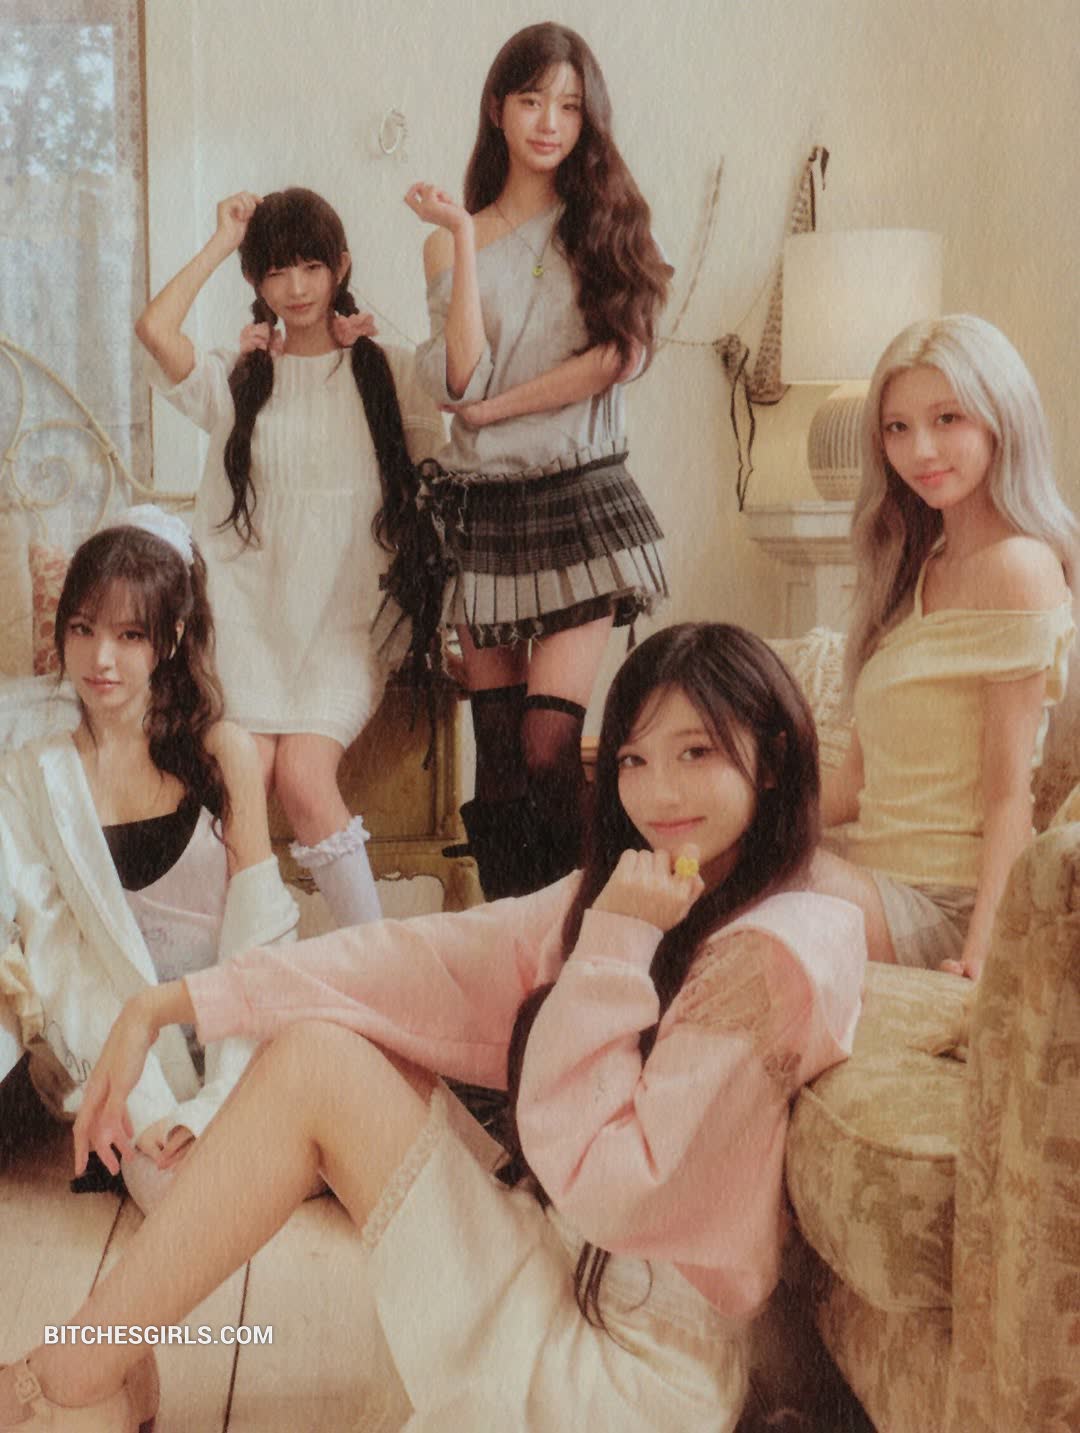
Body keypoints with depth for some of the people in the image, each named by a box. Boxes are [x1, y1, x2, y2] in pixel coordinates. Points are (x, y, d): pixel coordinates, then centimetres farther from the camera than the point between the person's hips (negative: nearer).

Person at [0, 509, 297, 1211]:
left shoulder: (224, 751, 0)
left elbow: (257, 930, -4)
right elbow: (58, 953, -4)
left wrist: (217, 1098, -16)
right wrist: (147, 1113, -19)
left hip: (232, 1027, 0)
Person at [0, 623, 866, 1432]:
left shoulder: (776, 950, -19)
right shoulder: (617, 899, 5)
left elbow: (603, 1183, -21)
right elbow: (428, 962, -1)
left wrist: (615, 947, -22)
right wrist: (168, 1006, -5)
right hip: (565, 1278, 8)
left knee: (315, 1063, -12)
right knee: (323, 1032, 2)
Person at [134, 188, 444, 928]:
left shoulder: (389, 372, 11)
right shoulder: (236, 380, 12)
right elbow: (155, 327, -7)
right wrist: (222, 241, 3)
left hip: (348, 618, -1)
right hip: (252, 616, 1)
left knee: (303, 773, -22)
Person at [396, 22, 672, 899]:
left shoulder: (607, 222, 8)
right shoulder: (454, 240, 10)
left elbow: (620, 354, -6)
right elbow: (463, 378, -5)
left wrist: (495, 407, -7)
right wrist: (463, 240, -5)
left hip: (580, 498, -2)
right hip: (481, 507, 2)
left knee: (549, 746, -13)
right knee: (497, 753, 3)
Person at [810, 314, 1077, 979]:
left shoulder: (1019, 567, -10)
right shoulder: (916, 569, 17)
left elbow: (1009, 796, -13)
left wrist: (982, 953, -20)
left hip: (943, 904, -8)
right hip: (878, 883, 8)